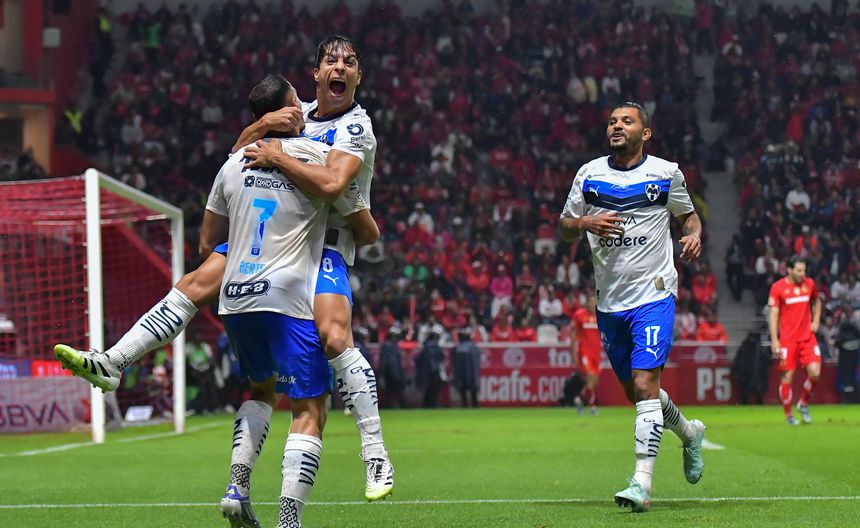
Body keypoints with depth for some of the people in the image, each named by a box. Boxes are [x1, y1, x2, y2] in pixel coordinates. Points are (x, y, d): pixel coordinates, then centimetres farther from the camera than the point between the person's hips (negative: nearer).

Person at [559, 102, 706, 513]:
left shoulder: (666, 173, 1)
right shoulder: (589, 174, 6)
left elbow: (688, 215, 15)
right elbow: (565, 228, 12)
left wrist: (694, 235, -7)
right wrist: (585, 223, -10)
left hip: (654, 295, -4)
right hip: (609, 301, 4)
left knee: (645, 384, -16)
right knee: (635, 390, 12)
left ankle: (642, 482, -18)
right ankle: (689, 432, 41)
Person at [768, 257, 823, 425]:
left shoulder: (809, 284, 6)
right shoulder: (778, 287, -5)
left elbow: (817, 301, 25)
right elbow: (773, 314, -4)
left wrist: (816, 321, 10)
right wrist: (774, 340, -10)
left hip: (807, 336, 3)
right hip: (787, 339, -3)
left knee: (815, 372, -10)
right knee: (787, 377, -3)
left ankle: (803, 403, 15)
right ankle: (788, 415, 12)